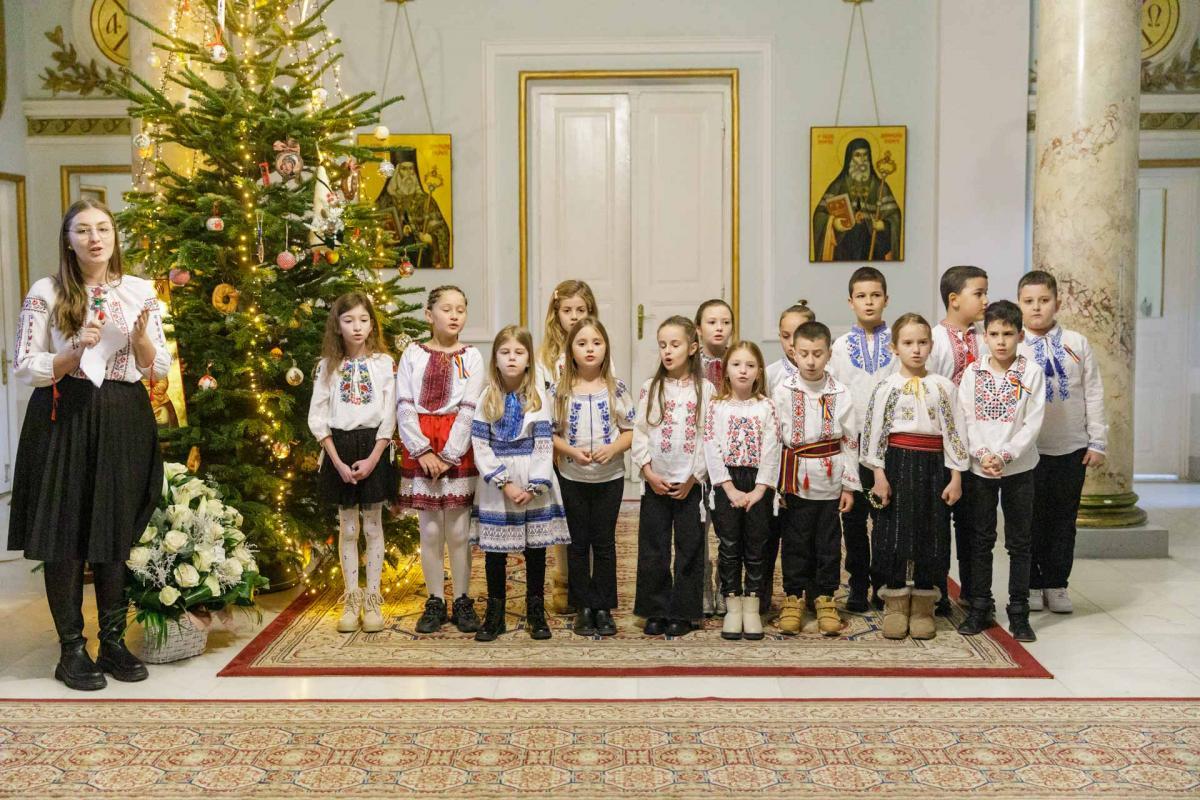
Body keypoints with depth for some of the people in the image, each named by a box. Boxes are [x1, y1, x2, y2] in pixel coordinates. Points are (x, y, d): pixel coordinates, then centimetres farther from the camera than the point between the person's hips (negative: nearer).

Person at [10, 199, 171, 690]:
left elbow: (158, 369, 7)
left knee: (116, 533, 9)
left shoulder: (140, 291, 5)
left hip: (124, 421, 2)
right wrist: (77, 351, -17)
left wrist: (141, 339, -13)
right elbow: (23, 369, -4)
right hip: (64, 419, -2)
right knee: (64, 536, 2)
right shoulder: (46, 293, -2)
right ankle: (71, 649, 13)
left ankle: (114, 641, 21)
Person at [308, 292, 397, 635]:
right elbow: (317, 418, 0)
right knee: (347, 529, 8)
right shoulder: (328, 366, 2)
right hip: (340, 449, 1)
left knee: (373, 526, 5)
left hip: (374, 448, -1)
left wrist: (372, 459, -12)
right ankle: (351, 600, 16)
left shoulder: (384, 363, -1)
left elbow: (389, 417, -4)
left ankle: (372, 600, 13)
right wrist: (338, 461, -9)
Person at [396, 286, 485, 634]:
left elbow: (469, 410, -4)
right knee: (430, 530, 5)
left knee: (459, 529, 2)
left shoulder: (471, 357, 4)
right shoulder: (413, 354, 5)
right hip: (421, 447, 1)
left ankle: (462, 601, 14)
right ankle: (435, 602, 16)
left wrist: (449, 455, -12)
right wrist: (423, 451, -12)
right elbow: (404, 406, -1)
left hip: (458, 450, 0)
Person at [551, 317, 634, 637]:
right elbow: (550, 433, -1)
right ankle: (583, 608, 17)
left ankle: (603, 608, 17)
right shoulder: (560, 391, -3)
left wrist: (613, 448, -18)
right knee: (578, 543, 7)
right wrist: (572, 451, -18)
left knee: (604, 542, 7)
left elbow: (630, 430, 0)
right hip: (572, 478, 0)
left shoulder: (616, 390, -3)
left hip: (609, 478, 0)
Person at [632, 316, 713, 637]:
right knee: (652, 549, 5)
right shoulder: (650, 388, 5)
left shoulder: (705, 390, -1)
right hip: (656, 482, 2)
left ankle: (682, 613, 15)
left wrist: (693, 478, -8)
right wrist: (648, 472, -8)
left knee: (689, 548, 4)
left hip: (690, 483, -2)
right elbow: (639, 432, 2)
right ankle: (656, 611, 16)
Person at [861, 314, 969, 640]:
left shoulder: (943, 386, 6)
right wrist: (879, 474, -7)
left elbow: (955, 432, 6)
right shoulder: (887, 387, 1)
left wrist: (956, 476, 1)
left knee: (931, 534, 4)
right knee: (895, 534, -1)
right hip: (898, 463, -1)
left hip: (933, 466, 2)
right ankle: (896, 607, 12)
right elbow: (874, 432, 0)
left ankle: (923, 609, 16)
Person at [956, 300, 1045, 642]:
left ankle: (1018, 613, 14)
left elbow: (1033, 423, -8)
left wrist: (1005, 456, -16)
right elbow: (966, 420, -1)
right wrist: (982, 454, -14)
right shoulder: (972, 373, 1)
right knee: (982, 540, 9)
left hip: (1018, 467, -1)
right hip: (980, 467, 1)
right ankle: (979, 608, 18)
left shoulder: (1031, 371, -4)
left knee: (1019, 542, 5)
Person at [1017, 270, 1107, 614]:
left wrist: (1097, 442, 2)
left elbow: (1093, 394, 5)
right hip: (1028, 449, -2)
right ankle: (1030, 584, 20)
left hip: (1072, 447, 2)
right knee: (1030, 519, 7)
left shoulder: (1077, 343, 3)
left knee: (1064, 519, 10)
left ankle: (1056, 584, 22)